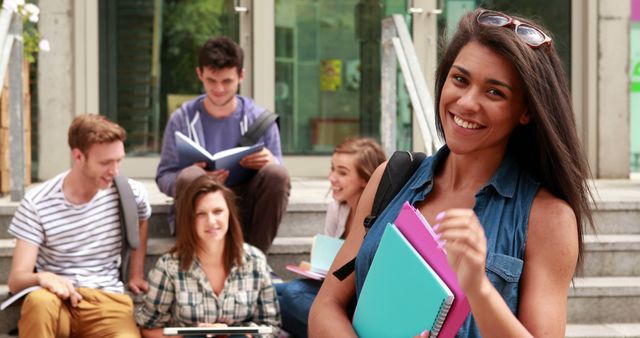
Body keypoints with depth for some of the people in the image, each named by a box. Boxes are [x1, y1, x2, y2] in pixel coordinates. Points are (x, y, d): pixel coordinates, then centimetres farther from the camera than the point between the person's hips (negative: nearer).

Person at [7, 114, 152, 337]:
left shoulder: (129, 192, 1)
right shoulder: (37, 203, -7)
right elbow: (16, 279, -10)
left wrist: (136, 273, 18)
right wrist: (42, 278, -33)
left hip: (107, 300, 1)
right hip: (60, 300, 0)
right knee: (38, 300, -38)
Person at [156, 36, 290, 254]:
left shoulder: (260, 118, 6)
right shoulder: (182, 119, 4)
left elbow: (278, 178, 6)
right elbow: (164, 177, 0)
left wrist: (271, 162, -21)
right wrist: (198, 178, -24)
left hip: (247, 211, 1)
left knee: (276, 174, -29)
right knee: (189, 177, -34)